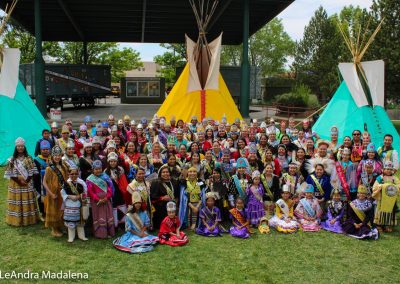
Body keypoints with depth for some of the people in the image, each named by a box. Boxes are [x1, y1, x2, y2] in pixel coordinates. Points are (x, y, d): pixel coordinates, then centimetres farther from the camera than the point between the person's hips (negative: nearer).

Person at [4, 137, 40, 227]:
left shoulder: (29, 159, 1)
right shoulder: (12, 160, -1)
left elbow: (32, 172, -2)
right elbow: (10, 174, -5)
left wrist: (26, 181, -12)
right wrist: (19, 181, -12)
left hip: (28, 185, 1)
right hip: (16, 184, 0)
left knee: (27, 201, 5)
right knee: (17, 201, 2)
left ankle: (28, 218, 17)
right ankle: (17, 219, 12)